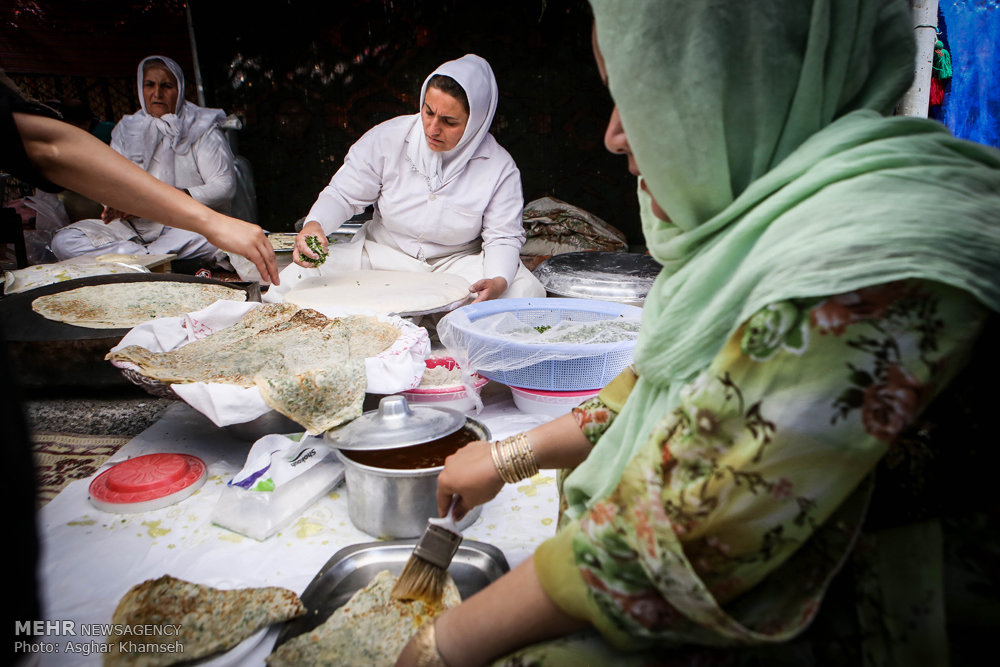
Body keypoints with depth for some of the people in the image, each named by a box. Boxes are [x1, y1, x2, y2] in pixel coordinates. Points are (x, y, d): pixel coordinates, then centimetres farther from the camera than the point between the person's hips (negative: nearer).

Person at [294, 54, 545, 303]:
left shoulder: (500, 168, -9)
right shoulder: (387, 138, -7)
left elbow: (503, 237, -8)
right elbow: (344, 194, -1)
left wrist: (498, 281, -30)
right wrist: (315, 224, -23)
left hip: (459, 263, 0)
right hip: (383, 255, 1)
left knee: (526, 291, -26)